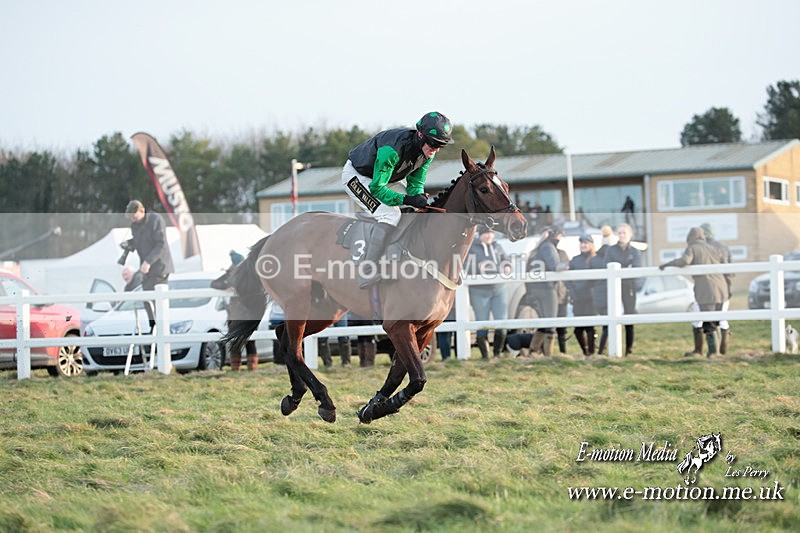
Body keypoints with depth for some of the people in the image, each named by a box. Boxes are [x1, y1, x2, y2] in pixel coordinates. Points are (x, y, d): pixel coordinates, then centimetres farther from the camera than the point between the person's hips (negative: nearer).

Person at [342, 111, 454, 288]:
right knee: (390, 214, -28)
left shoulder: (427, 150, -14)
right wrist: (407, 199, -44)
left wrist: (419, 198, -26)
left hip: (387, 178, 9)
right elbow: (377, 188, -34)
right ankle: (367, 274, -32)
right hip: (356, 176, -9)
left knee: (421, 211, 1)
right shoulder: (393, 148, -38)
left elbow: (416, 184, -2)